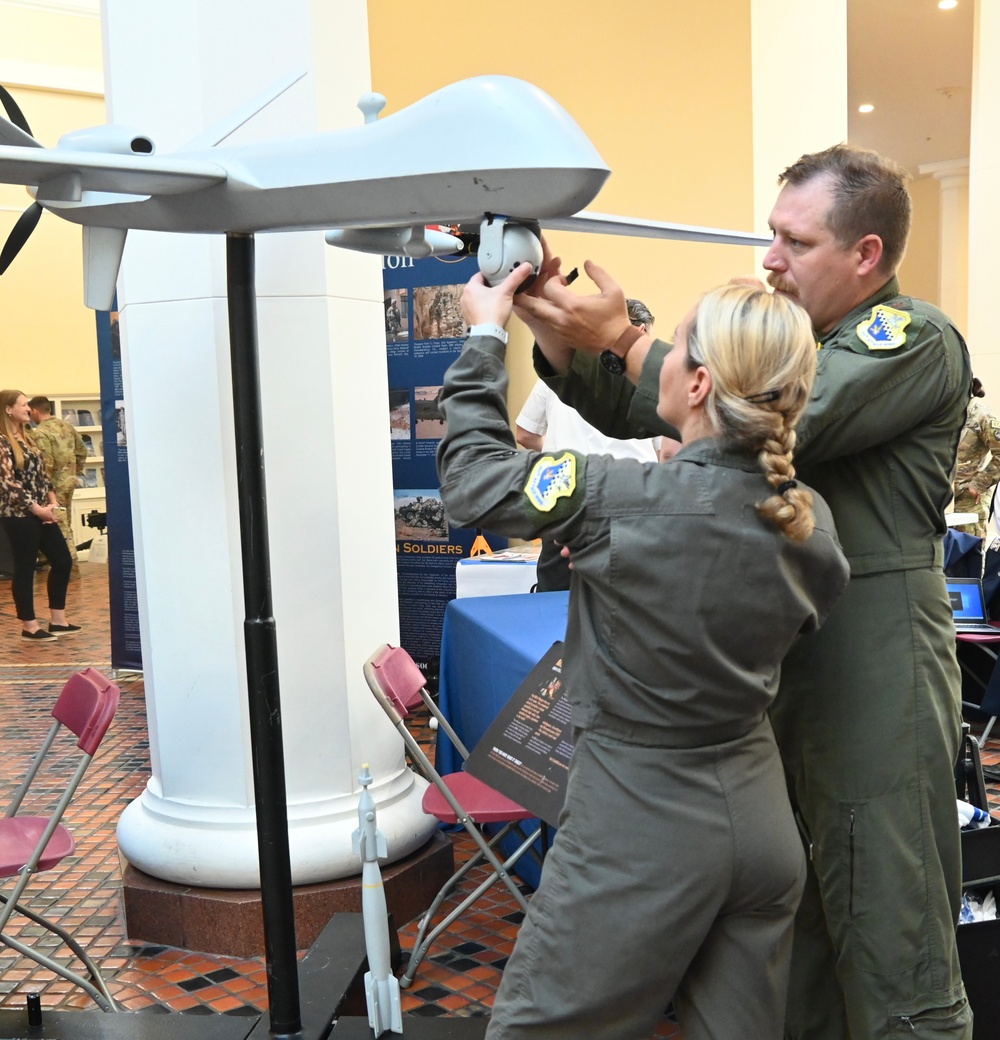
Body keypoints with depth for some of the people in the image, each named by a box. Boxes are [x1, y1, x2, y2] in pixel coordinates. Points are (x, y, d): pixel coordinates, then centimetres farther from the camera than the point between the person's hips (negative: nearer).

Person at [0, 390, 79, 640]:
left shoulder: (27, 437, 13)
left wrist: (52, 501, 1)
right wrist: (37, 509, -15)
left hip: (41, 512, 9)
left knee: (62, 561, 10)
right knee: (25, 568, 0)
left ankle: (58, 620, 19)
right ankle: (29, 626, 11)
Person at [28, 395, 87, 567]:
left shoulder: (39, 433, -16)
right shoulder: (67, 426, 8)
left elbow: (45, 464, -21)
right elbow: (82, 451, 14)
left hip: (54, 484, -8)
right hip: (69, 481, 8)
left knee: (60, 527, -3)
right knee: (66, 525, 17)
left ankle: (71, 566, -3)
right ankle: (71, 563, 22)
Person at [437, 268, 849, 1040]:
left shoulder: (620, 501, -24)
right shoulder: (811, 520, -6)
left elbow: (475, 480, -10)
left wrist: (485, 337, 3)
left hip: (641, 825, -6)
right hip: (763, 823, 6)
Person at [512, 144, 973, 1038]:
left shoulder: (917, 340, -10)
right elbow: (634, 410, 8)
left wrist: (622, 338, -21)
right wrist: (559, 328, -8)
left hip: (875, 658, -7)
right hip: (774, 647, 8)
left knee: (887, 912, 3)